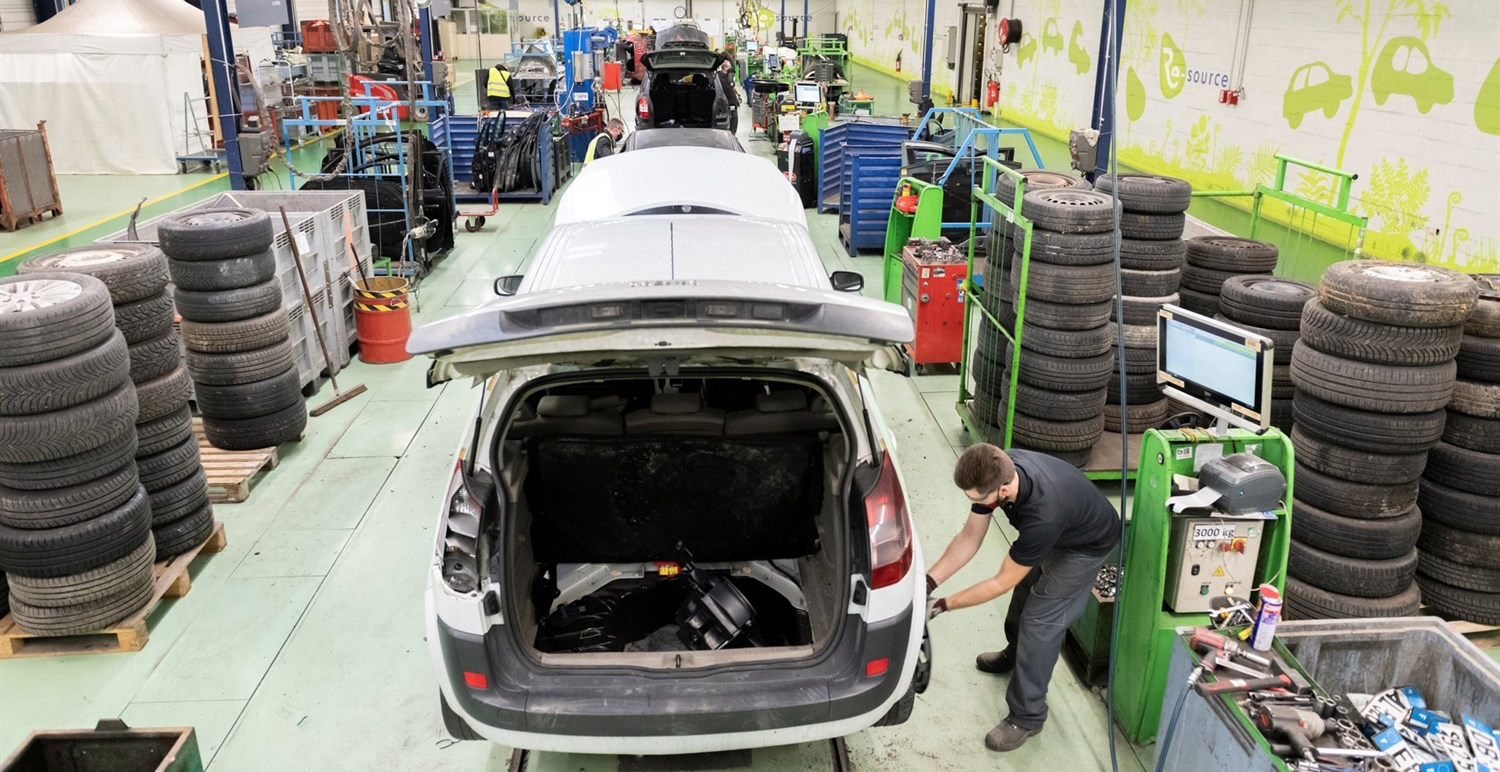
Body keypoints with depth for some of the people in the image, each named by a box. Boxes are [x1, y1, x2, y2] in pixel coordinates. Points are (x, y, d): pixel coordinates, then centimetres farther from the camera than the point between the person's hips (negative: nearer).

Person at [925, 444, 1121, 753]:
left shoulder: (1042, 514, -46)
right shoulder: (995, 470, -28)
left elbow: (1002, 582, -31)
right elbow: (970, 537, -15)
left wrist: (943, 605, -27)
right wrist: (929, 581, -22)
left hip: (1085, 544, -7)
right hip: (1054, 531, 7)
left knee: (1040, 621, -6)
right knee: (1025, 588, 24)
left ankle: (1027, 717, 10)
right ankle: (1015, 653, 52)